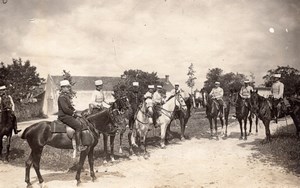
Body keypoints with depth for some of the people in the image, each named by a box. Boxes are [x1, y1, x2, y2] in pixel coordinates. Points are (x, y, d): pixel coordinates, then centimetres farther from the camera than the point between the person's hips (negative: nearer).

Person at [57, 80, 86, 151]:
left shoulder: (67, 96, 19)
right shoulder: (62, 97, -14)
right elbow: (65, 109, -21)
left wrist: (76, 112, 9)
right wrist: (74, 113, -16)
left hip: (69, 115, 11)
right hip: (64, 116, -11)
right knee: (78, 125, -23)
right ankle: (78, 145, -23)